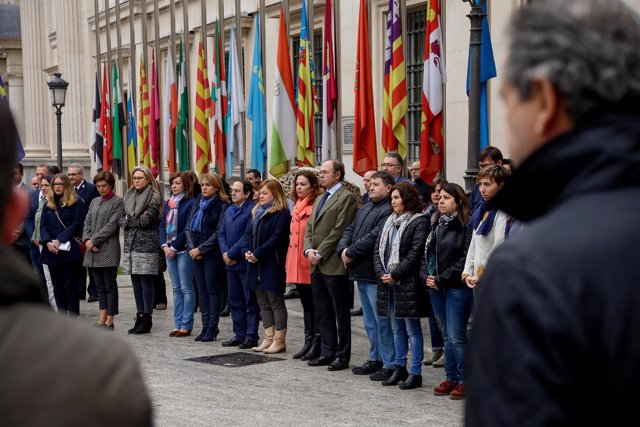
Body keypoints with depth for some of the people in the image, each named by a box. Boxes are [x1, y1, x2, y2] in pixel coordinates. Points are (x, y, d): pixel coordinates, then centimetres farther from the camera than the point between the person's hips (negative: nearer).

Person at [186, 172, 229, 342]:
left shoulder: (222, 206, -8)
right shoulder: (197, 202, 12)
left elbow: (218, 233, -13)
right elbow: (189, 227, 9)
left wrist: (201, 249, -14)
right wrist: (191, 248, -5)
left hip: (212, 254, -6)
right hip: (196, 253, 6)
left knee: (213, 290, 0)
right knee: (202, 290, 9)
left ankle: (212, 328, 4)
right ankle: (205, 326, 14)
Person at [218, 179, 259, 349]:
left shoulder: (252, 210, -12)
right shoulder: (229, 211, 15)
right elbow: (221, 233, 13)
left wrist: (231, 253, -15)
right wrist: (225, 253, -4)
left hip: (245, 263, -8)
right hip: (231, 264, 8)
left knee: (251, 301, 0)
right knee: (235, 301, 12)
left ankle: (251, 337, 4)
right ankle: (239, 335, 20)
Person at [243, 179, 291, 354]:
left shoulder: (282, 214, -10)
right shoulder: (256, 212, 16)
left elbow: (276, 238, -18)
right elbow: (247, 234, 12)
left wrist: (257, 254, -20)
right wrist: (247, 251, -6)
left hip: (272, 265, -8)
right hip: (256, 265, 8)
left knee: (276, 303, -1)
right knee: (263, 304, 11)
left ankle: (279, 340, 5)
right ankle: (269, 338, 18)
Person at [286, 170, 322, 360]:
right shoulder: (297, 207, 16)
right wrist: (290, 259, 18)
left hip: (311, 263, -9)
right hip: (297, 262, 9)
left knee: (315, 304, -1)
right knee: (306, 303, 13)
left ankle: (317, 344, 3)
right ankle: (308, 342, 19)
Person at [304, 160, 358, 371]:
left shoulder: (347, 197, -9)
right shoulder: (319, 200, 20)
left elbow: (339, 230, -15)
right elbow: (310, 228, 17)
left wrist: (320, 253, -14)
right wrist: (309, 250, -1)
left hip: (334, 265, -9)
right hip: (317, 266, 9)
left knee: (340, 313, 0)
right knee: (322, 312, 12)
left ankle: (342, 356, 5)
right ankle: (328, 352, 20)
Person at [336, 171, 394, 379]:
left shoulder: (388, 211, -15)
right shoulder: (364, 209, 18)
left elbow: (374, 237, -22)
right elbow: (350, 230, 15)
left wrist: (351, 252, -16)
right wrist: (343, 249, -4)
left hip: (375, 275, -10)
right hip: (361, 273, 10)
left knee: (382, 321, -5)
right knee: (369, 321, 17)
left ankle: (390, 364, 1)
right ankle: (375, 359, 27)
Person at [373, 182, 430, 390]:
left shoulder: (419, 222, -8)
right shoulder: (389, 222, 15)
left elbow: (415, 253, -15)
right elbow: (378, 249, 13)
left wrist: (395, 274, -16)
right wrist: (381, 273, -2)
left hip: (408, 284, -7)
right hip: (388, 281, 8)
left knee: (412, 328, -2)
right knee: (397, 328, 14)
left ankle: (415, 373, 2)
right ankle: (400, 368, 22)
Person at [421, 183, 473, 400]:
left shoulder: (466, 226, -10)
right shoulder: (437, 226, 14)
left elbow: (465, 259, -16)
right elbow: (427, 254, 16)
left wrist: (442, 279, -15)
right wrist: (426, 276, -1)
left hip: (457, 289, -7)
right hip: (436, 289, 7)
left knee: (456, 336, -6)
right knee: (447, 335, 13)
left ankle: (465, 380, 4)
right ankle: (452, 377, 20)